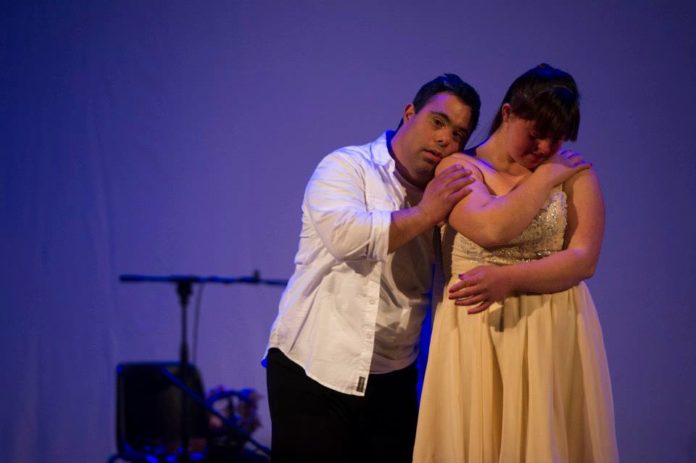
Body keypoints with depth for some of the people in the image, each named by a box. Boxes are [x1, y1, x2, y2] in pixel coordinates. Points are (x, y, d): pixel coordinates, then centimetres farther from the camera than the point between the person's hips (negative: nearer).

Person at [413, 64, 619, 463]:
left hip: (553, 335, 1)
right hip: (475, 336, -1)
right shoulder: (459, 167, 2)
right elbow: (490, 229, -17)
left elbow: (583, 260, -5)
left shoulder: (574, 171, 5)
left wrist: (507, 280, -18)